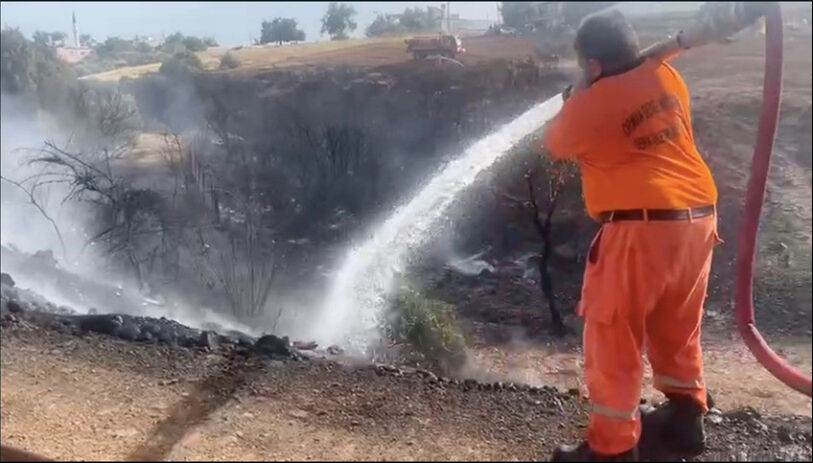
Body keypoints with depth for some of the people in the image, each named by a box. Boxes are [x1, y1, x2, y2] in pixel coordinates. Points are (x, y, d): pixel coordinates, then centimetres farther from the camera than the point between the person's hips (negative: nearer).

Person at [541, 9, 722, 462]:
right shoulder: (665, 75, 7)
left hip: (641, 226, -7)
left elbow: (555, 145, 10)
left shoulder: (588, 105, -10)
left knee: (614, 338, 3)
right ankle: (688, 414, 37)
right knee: (678, 326, 23)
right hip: (698, 217, 8)